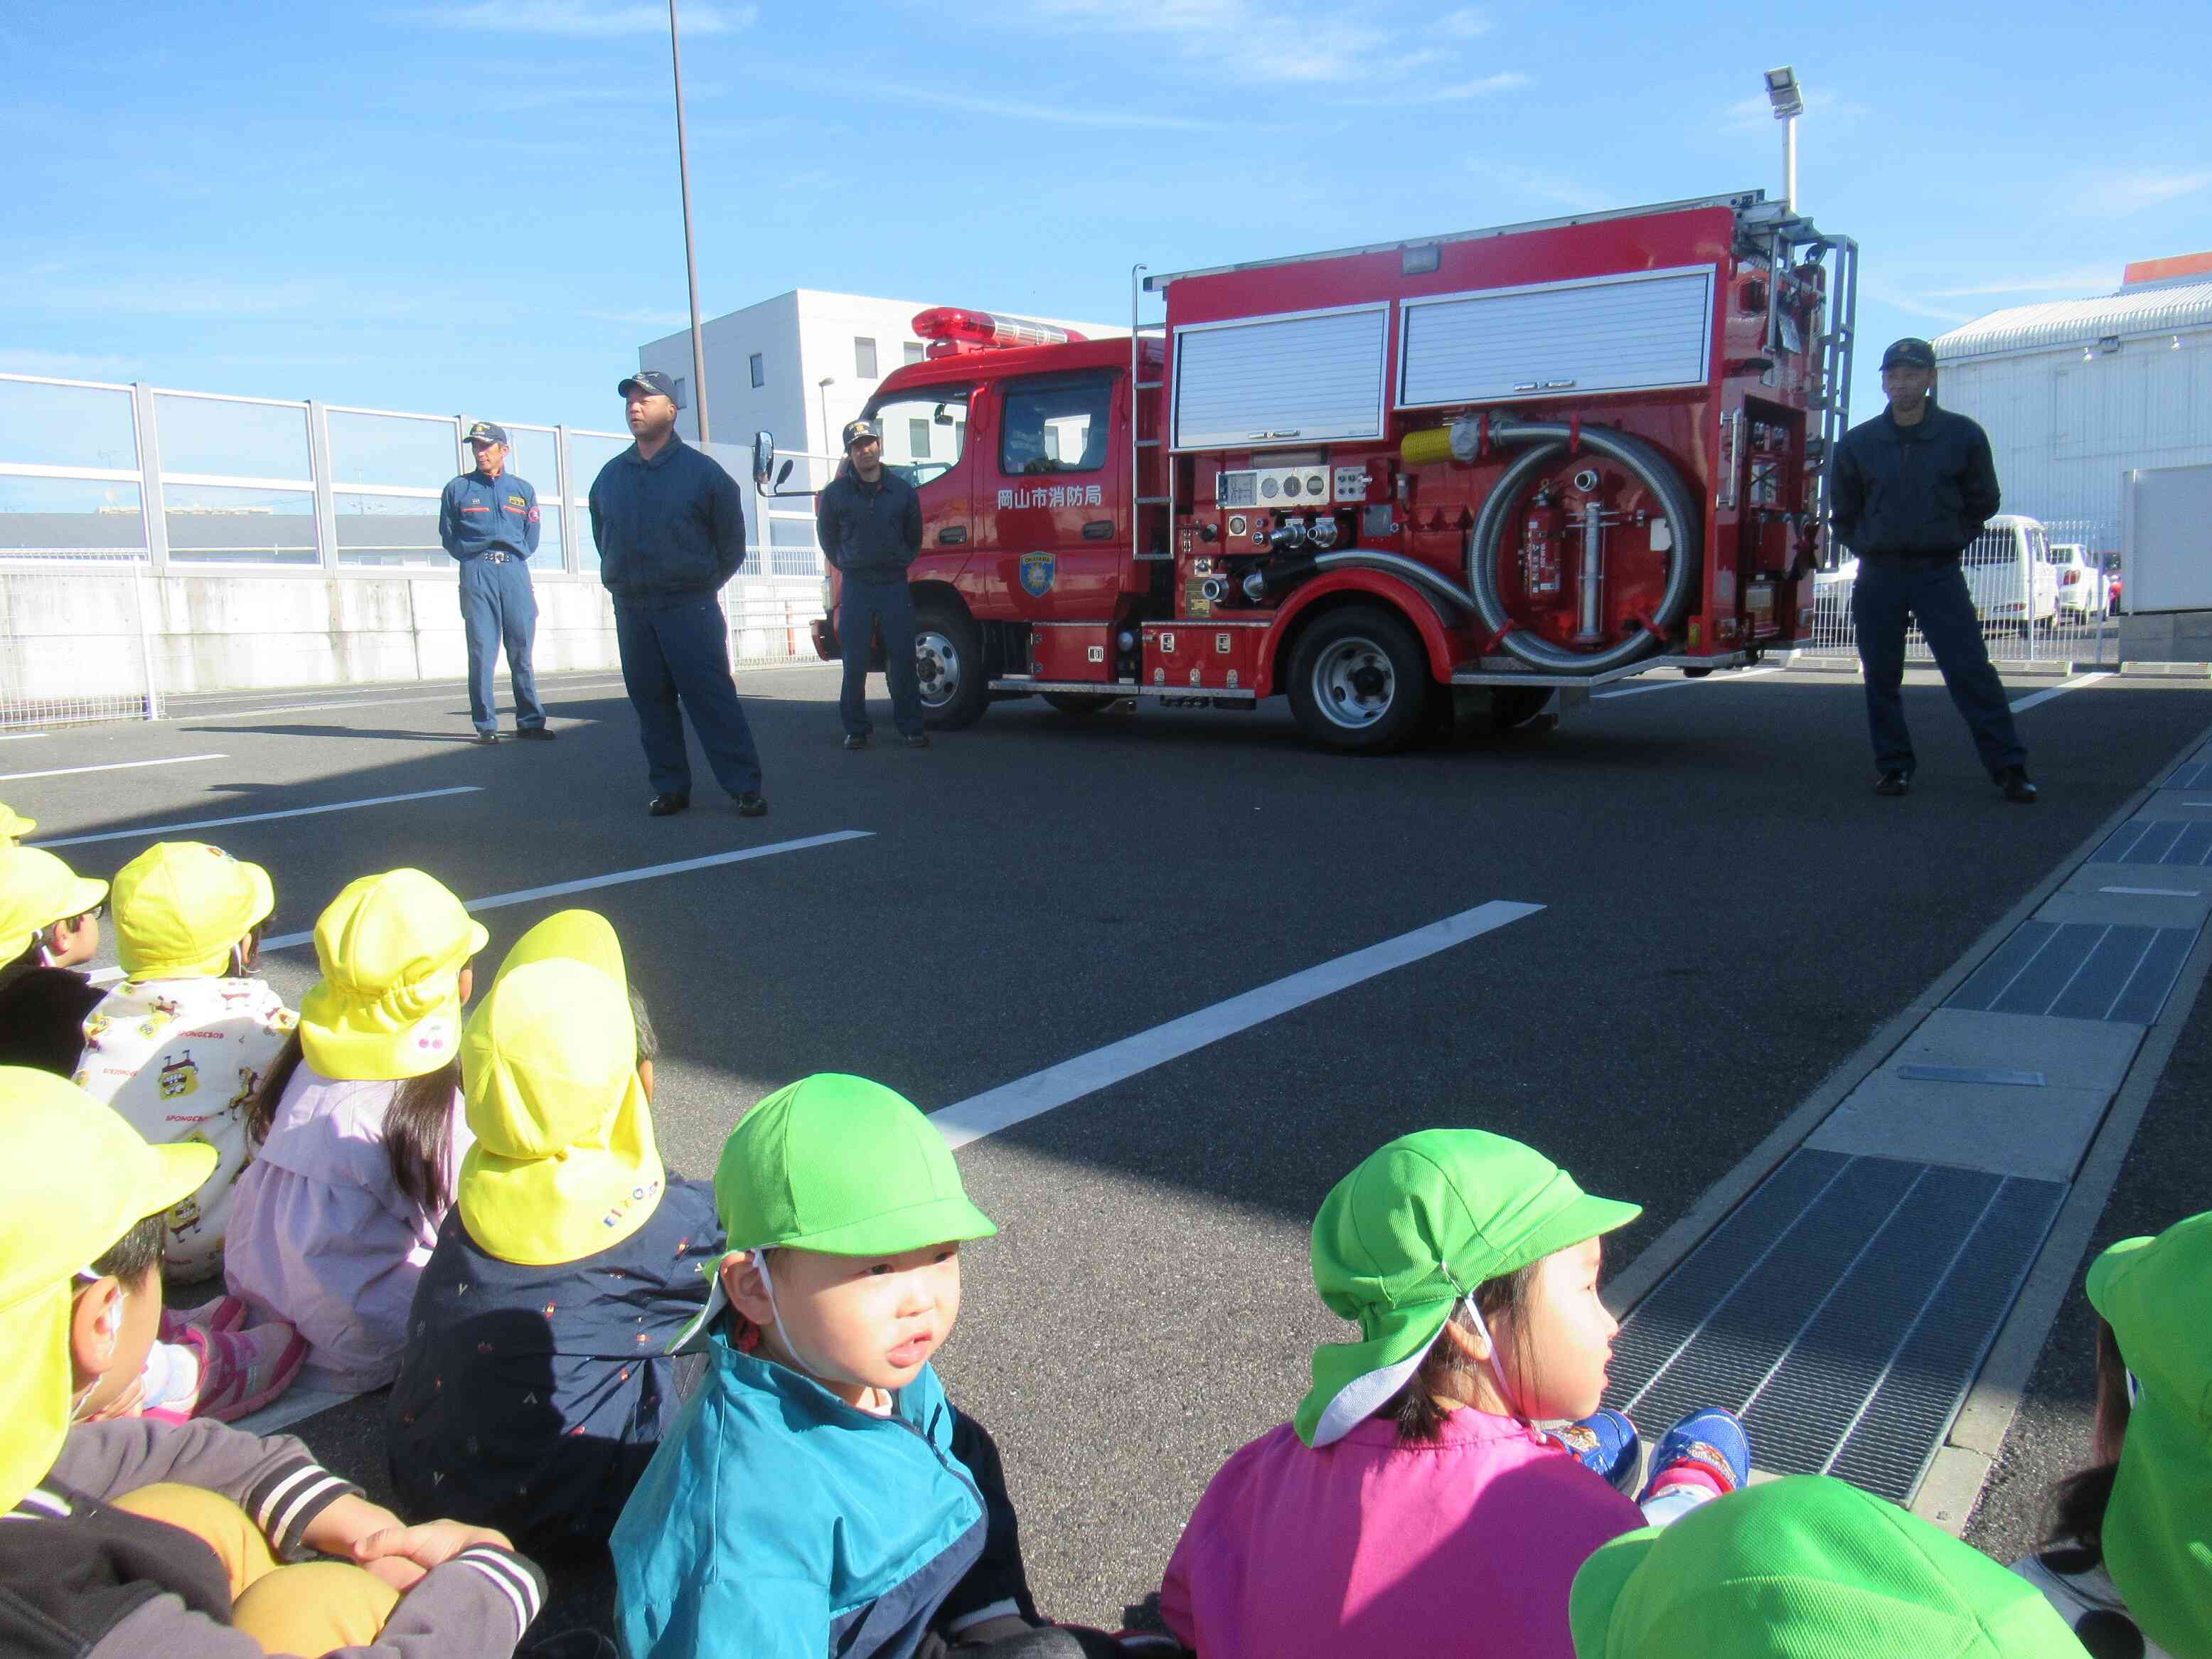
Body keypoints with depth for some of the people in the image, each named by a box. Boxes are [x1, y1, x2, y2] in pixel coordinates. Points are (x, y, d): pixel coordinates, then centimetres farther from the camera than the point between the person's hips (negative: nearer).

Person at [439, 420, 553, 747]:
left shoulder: (523, 490, 15)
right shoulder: (458, 489, 10)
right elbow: (449, 536, 12)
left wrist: (513, 554, 3)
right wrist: (474, 556, 2)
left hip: (516, 572, 2)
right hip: (477, 574, -2)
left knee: (522, 650, 1)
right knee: (482, 651, -7)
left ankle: (530, 721, 6)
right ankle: (485, 726, -5)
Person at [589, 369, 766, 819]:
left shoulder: (701, 471, -1)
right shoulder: (610, 476, 12)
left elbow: (731, 541, 5)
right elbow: (602, 537, 25)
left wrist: (701, 586, 8)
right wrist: (623, 580, 18)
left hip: (690, 608, -4)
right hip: (631, 610, 5)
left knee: (712, 697, -8)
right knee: (651, 702, 6)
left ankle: (745, 787, -7)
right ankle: (670, 787, 14)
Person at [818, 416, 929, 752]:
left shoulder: (902, 491, 7)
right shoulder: (835, 493, 4)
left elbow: (914, 536, 19)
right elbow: (827, 536, 16)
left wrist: (900, 563, 13)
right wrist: (847, 566, 13)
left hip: (895, 586, 1)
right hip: (856, 588, -1)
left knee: (902, 661, 0)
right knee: (855, 664, 1)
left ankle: (911, 727, 7)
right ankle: (856, 729, 10)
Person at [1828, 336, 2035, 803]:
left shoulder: (1963, 436, 2)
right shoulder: (1858, 443, 4)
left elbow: (1982, 502, 13)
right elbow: (1842, 512, 17)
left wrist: (1951, 540, 7)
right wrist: (1867, 547, 9)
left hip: (1939, 573, -2)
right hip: (1878, 577, 2)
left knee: (1971, 671, -7)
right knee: (1882, 679, 5)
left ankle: (2009, 768, -5)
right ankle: (1893, 767, 17)